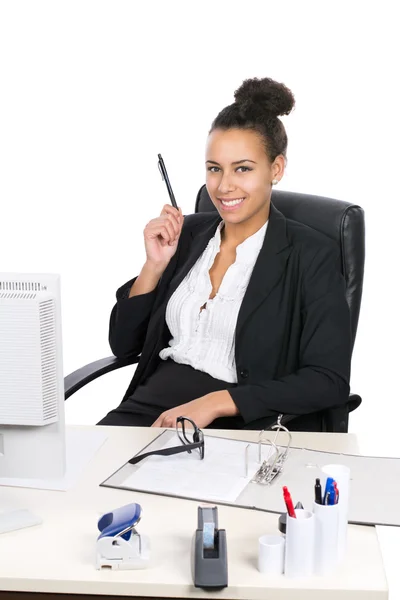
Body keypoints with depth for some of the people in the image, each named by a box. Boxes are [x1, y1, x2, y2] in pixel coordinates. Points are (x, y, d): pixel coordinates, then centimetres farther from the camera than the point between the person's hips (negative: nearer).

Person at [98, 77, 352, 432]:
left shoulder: (310, 255, -3)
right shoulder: (187, 233, 11)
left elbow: (330, 382, -12)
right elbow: (124, 344, 12)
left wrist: (216, 402, -20)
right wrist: (155, 265, -4)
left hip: (245, 423, -4)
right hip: (154, 404, 5)